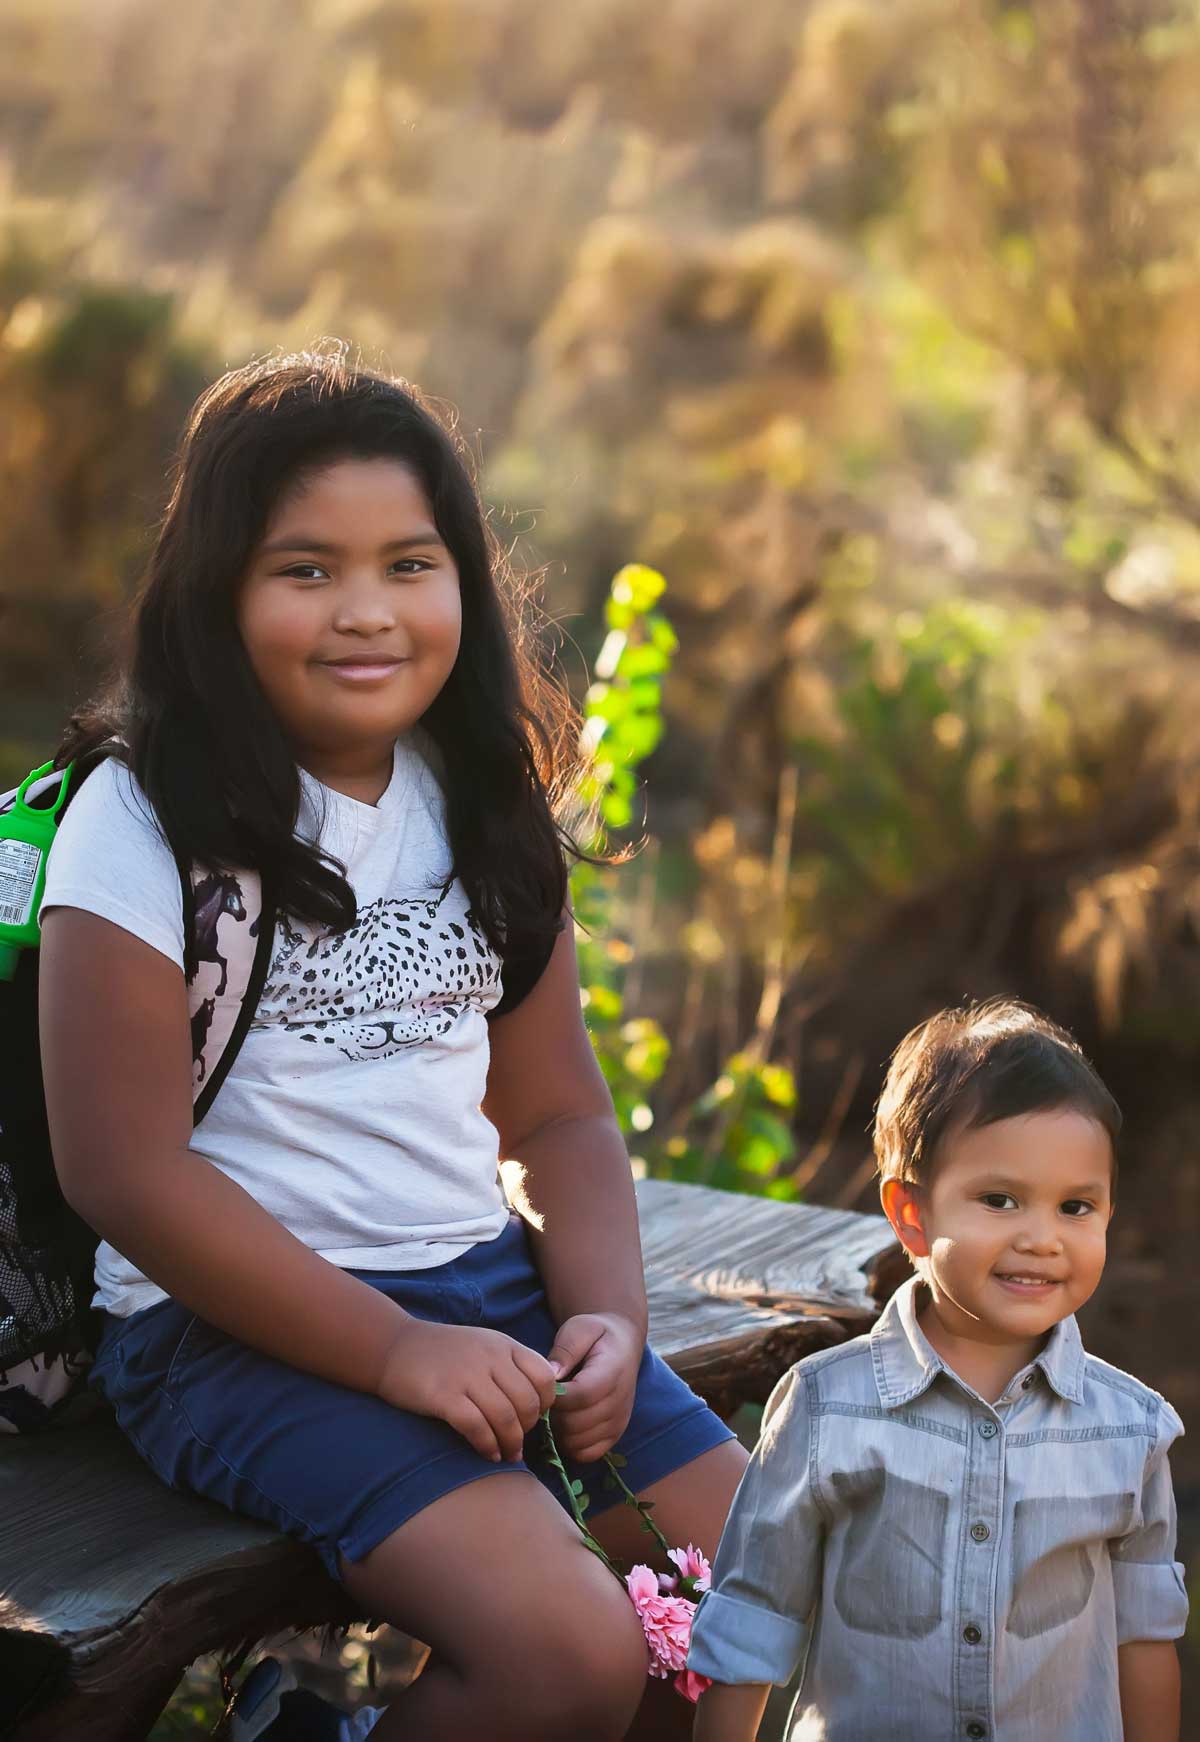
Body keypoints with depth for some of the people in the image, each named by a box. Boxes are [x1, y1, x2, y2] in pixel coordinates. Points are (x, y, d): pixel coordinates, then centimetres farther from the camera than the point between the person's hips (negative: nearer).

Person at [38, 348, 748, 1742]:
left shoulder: (484, 806, 9)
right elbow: (124, 1167, -14)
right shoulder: (147, 822, -10)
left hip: (491, 1286, 7)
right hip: (243, 1320, -7)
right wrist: (393, 1350, -17)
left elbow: (557, 1113, 12)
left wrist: (607, 1315, -6)